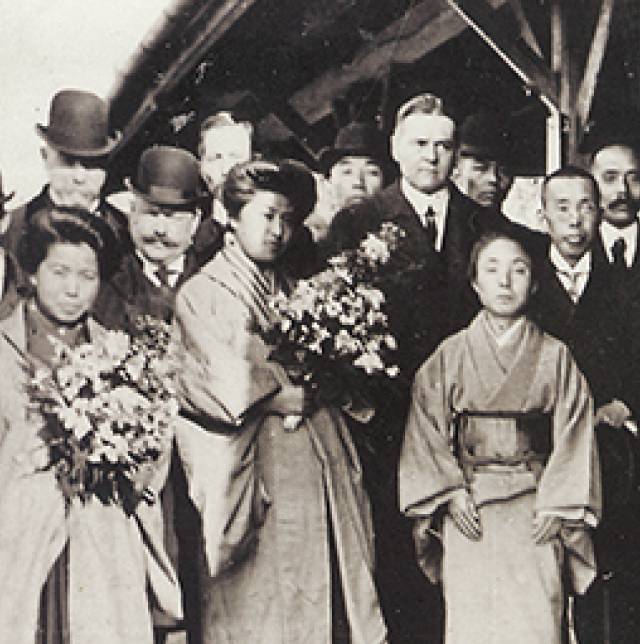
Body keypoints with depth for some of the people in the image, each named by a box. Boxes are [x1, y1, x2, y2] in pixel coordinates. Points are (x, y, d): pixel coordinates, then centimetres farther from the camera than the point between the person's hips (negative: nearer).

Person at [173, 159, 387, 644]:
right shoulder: (201, 293, 0)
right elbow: (227, 389, -9)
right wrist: (291, 395, -7)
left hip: (319, 466, 5)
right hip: (254, 469, -5)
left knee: (322, 596, 3)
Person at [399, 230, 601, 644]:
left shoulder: (554, 355, 3)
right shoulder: (451, 355, 3)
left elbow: (573, 435, 1)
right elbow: (427, 431, 3)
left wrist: (556, 507, -5)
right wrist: (451, 494, -6)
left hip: (533, 511, 0)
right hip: (468, 509, 0)